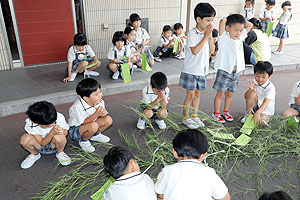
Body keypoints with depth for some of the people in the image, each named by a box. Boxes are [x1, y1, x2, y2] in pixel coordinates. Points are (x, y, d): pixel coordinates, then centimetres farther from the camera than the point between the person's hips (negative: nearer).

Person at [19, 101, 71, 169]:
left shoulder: (59, 117, -26)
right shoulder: (30, 124, -26)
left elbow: (65, 132, -8)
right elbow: (43, 143, -23)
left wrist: (61, 131, -34)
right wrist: (52, 132, -42)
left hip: (53, 145, 0)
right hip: (40, 146, 1)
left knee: (59, 137, -37)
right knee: (24, 139, -31)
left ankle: (60, 153, -2)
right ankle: (34, 154, 3)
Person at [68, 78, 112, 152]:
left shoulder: (100, 102, -14)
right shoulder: (78, 106, -32)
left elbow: (103, 114, -5)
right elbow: (83, 122, -27)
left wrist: (103, 113, -31)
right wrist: (96, 114, -41)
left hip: (89, 127, 7)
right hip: (75, 130, -6)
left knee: (108, 120, -14)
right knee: (93, 126, -37)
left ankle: (95, 135, 12)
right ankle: (83, 141, -5)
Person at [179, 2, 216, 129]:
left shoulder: (207, 33, 7)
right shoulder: (192, 33, -14)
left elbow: (211, 51, 6)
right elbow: (195, 51, -24)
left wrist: (210, 36, -5)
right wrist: (205, 37, -19)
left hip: (202, 70, 7)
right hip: (191, 70, -6)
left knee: (197, 94, 15)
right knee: (190, 95, 1)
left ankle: (195, 116, 29)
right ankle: (185, 117, 18)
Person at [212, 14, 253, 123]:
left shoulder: (240, 37, 7)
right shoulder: (224, 38, -11)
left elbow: (250, 25, 17)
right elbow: (222, 21, -24)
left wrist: (239, 21, 8)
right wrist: (228, 19, -3)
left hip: (236, 72, 6)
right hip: (224, 71, -6)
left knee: (229, 94, 16)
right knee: (220, 94, 4)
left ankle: (226, 112, 32)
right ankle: (216, 113, 18)